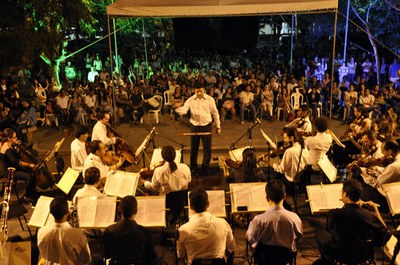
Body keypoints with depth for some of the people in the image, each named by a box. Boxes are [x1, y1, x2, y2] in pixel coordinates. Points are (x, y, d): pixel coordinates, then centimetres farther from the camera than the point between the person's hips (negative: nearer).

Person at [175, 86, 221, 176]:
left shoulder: (210, 99, -4)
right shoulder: (190, 100, -3)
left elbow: (215, 113, 3)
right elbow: (184, 110, -15)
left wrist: (218, 126, 3)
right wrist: (177, 109, -39)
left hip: (206, 126, -1)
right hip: (195, 126, 1)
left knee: (207, 148, 5)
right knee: (194, 148, 12)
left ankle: (205, 168, 23)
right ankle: (193, 168, 28)